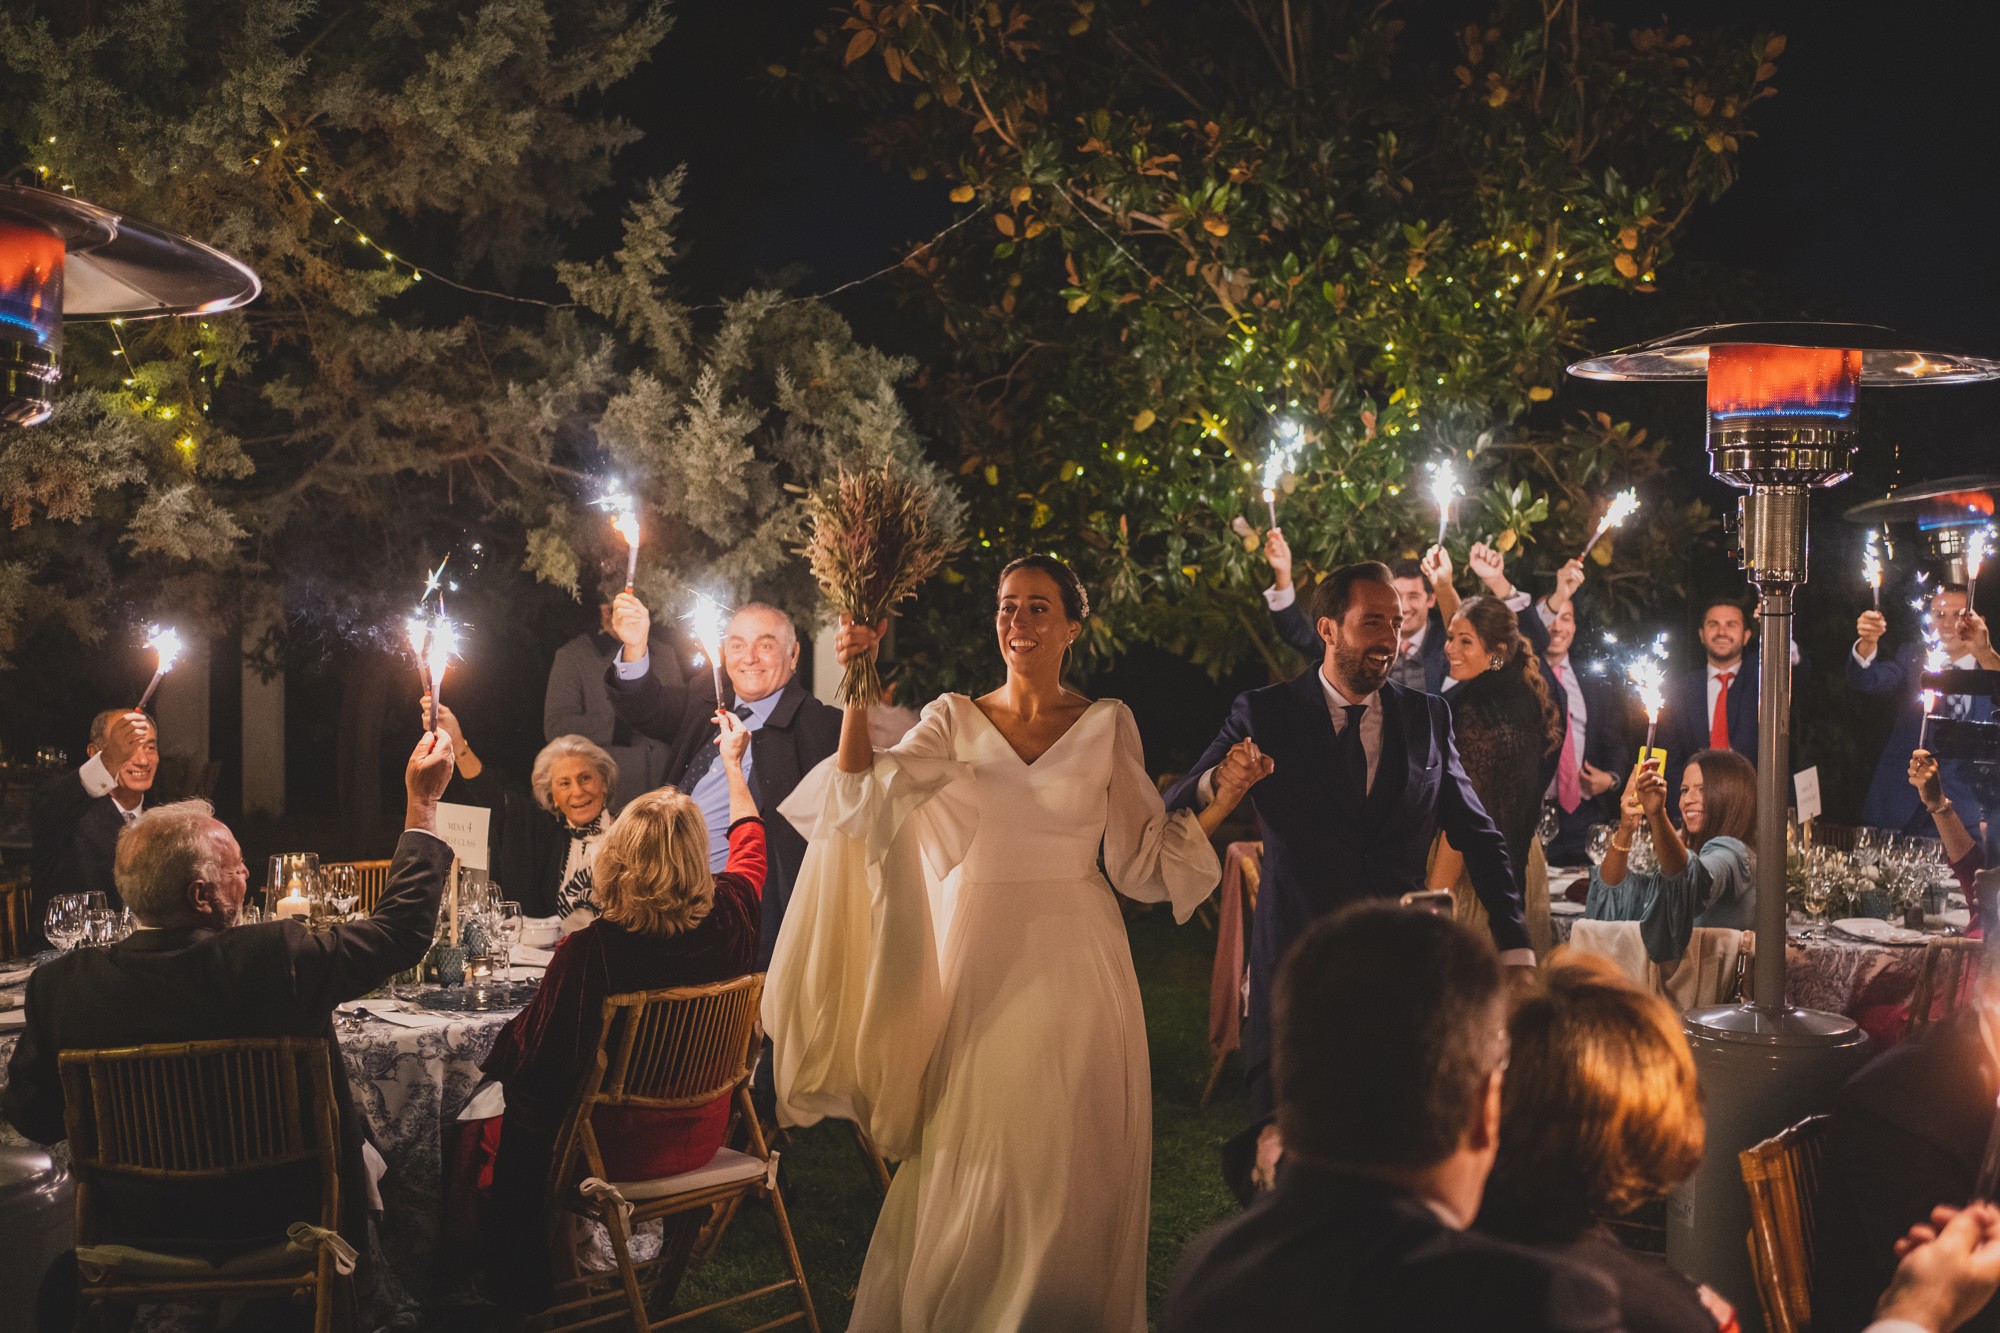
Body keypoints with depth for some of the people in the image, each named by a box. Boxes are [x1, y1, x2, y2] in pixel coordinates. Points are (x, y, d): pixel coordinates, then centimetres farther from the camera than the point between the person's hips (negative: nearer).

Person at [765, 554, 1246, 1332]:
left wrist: (1223, 799, -9)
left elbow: (1142, 860, 1)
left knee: (1070, 1168, 6)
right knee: (973, 1170, 4)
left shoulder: (1108, 725, 3)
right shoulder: (955, 720, 4)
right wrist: (858, 693, -17)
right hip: (982, 971, 0)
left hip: (1075, 973, 0)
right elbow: (862, 797, -10)